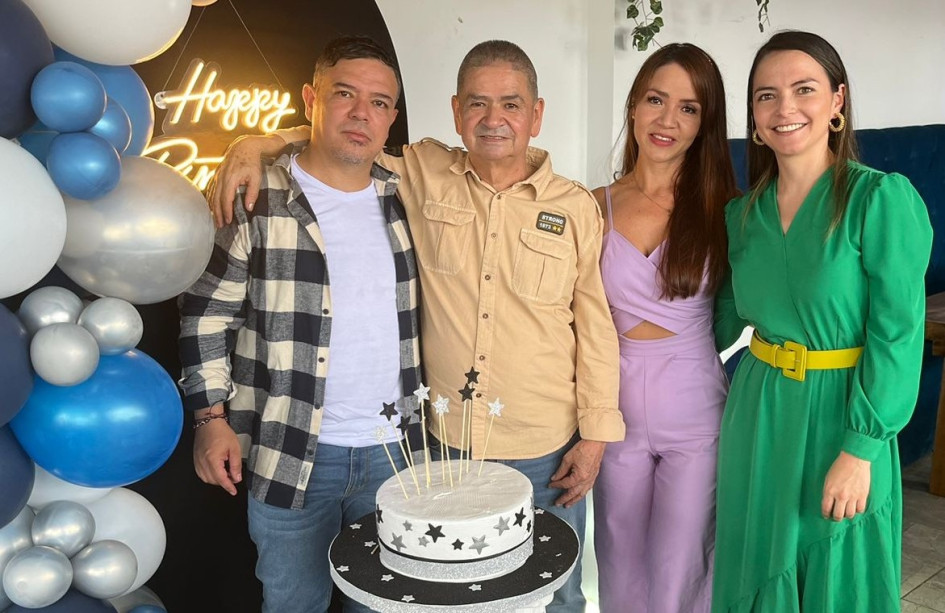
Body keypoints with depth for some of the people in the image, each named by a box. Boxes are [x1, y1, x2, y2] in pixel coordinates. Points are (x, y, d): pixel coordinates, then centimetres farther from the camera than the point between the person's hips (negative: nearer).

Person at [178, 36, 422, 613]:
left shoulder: (404, 197, 4)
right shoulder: (255, 199, -8)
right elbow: (208, 313, -2)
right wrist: (212, 417, -6)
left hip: (392, 447, 4)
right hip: (290, 453, -3)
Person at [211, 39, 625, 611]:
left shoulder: (576, 207, -3)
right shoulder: (422, 175, -3)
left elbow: (596, 326, -1)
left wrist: (596, 434, -1)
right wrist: (255, 144, -10)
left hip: (546, 453, 0)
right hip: (444, 441, 1)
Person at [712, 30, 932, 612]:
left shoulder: (882, 198, -13)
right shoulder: (744, 213, 4)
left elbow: (897, 334, -16)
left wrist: (860, 449, -18)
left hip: (841, 413, -4)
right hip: (758, 413, 5)